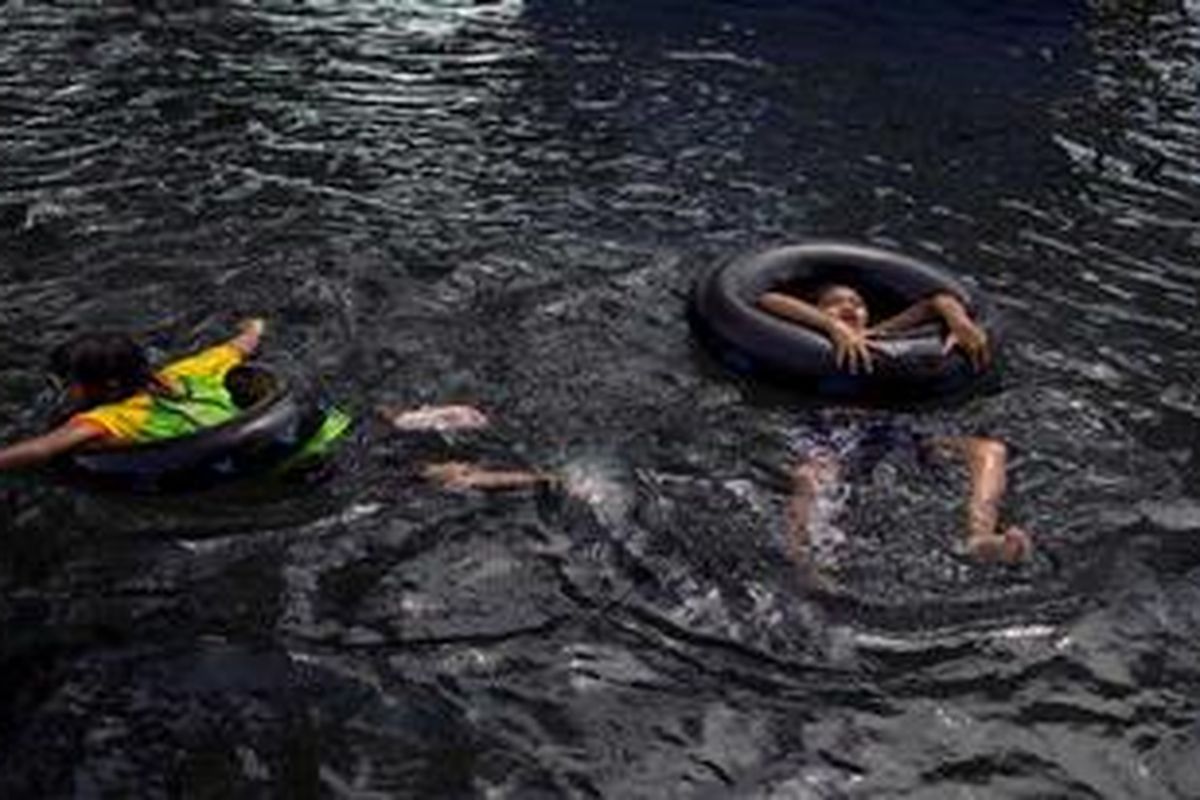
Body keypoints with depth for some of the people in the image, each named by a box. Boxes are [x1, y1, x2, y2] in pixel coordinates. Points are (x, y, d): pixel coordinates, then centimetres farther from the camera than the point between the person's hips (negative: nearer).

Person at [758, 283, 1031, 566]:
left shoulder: (876, 338, 34)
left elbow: (940, 301, 32)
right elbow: (768, 301, 5)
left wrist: (959, 320, 8)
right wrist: (833, 326, -5)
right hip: (835, 441, -4)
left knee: (990, 449, -16)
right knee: (807, 478, -38)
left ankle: (980, 537, -43)